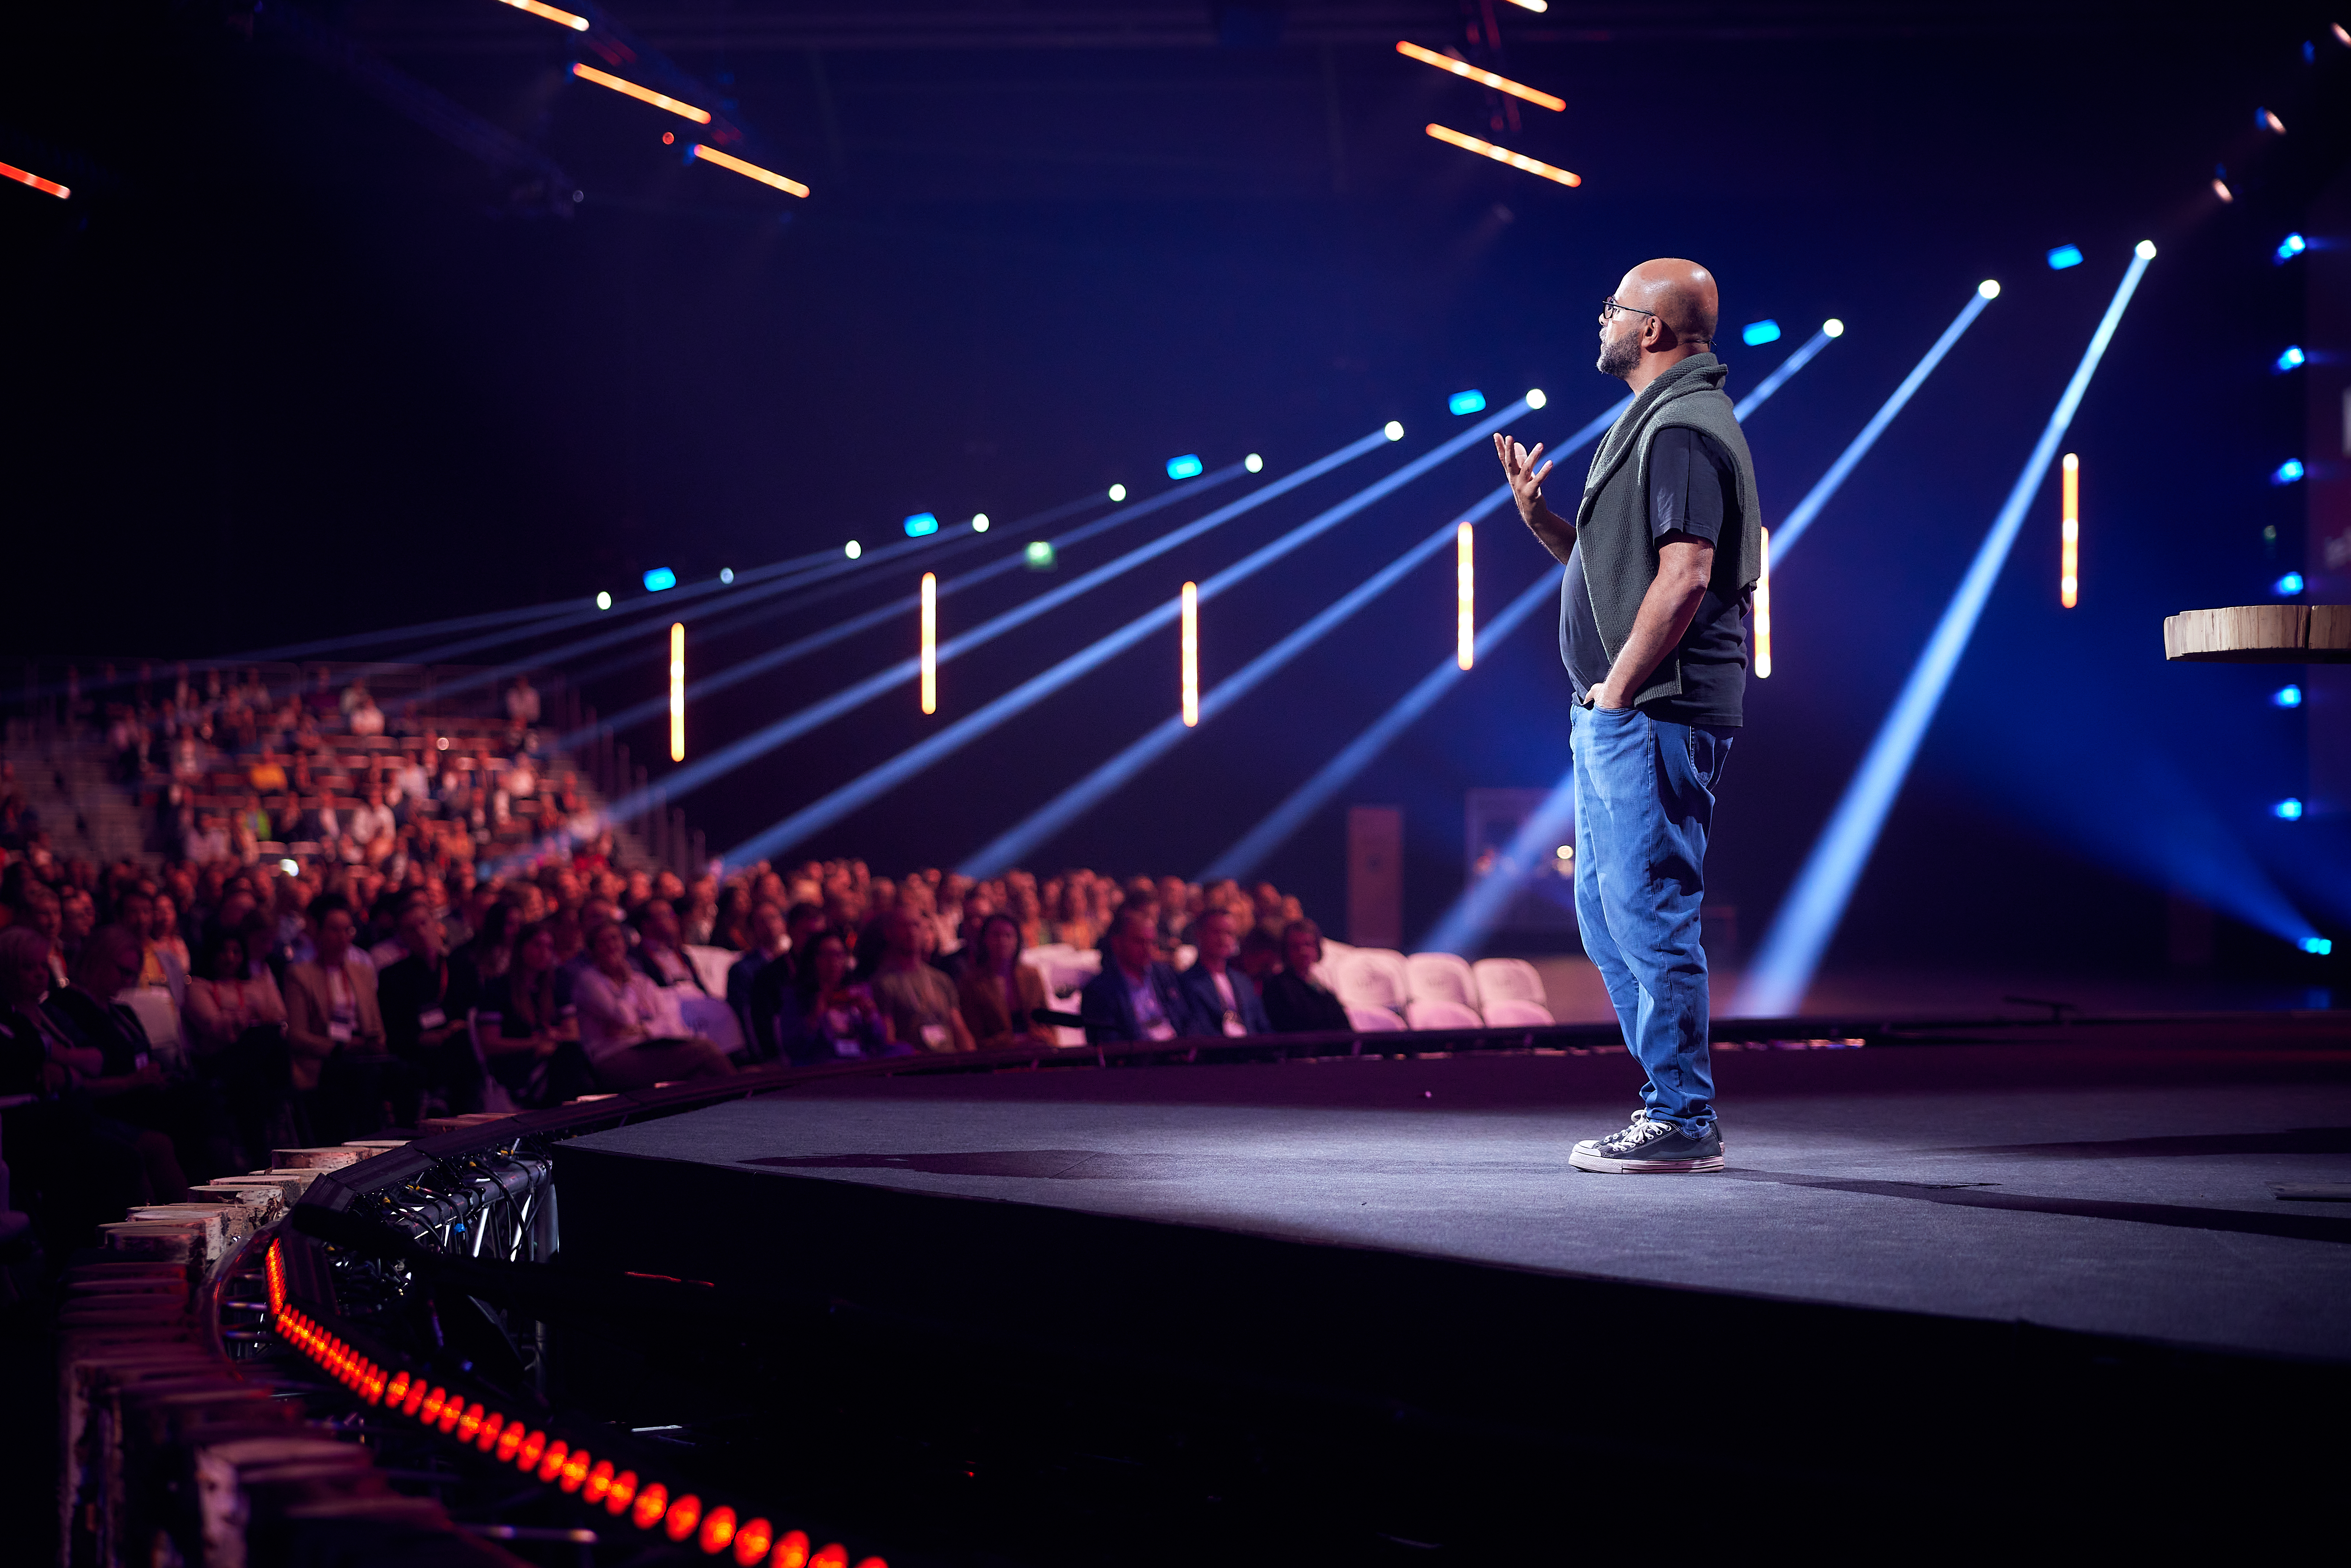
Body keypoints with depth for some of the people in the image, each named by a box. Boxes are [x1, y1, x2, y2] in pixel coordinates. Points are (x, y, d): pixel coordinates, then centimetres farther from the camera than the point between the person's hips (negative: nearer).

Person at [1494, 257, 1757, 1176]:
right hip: (1616, 715, 11)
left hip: (1654, 714, -11)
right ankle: (1675, 1102, 20)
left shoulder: (1683, 428, -14)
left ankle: (1682, 1125, -5)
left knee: (1649, 912, -9)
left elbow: (1685, 575, -23)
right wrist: (1538, 518, 13)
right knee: (1607, 911, 15)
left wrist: (1617, 689, -19)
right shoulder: (1656, 421, 20)